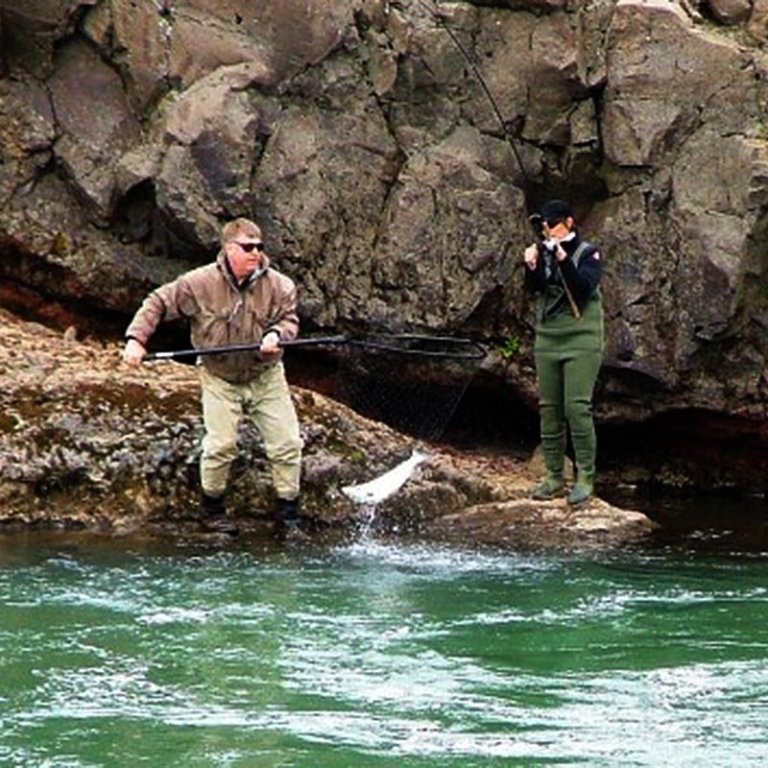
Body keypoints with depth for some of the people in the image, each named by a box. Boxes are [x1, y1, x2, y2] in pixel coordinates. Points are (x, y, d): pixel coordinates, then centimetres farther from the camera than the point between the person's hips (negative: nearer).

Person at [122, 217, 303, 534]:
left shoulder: (278, 286, -10)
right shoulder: (200, 283, -15)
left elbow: (290, 320, -1)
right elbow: (159, 303, -8)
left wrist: (277, 334, -25)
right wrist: (135, 338, -18)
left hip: (266, 376, 2)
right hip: (220, 378, -2)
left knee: (287, 443, -1)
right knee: (220, 444, -11)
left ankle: (288, 508, 14)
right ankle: (212, 506, 11)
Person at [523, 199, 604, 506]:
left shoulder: (588, 253, -3)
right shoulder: (544, 253, 8)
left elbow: (585, 288, -17)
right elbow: (534, 288, -4)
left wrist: (564, 261, -29)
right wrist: (531, 268, -23)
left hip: (581, 341, -5)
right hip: (547, 339, 5)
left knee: (577, 407, -13)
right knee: (549, 409, 5)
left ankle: (585, 478, -9)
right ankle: (554, 476, 12)